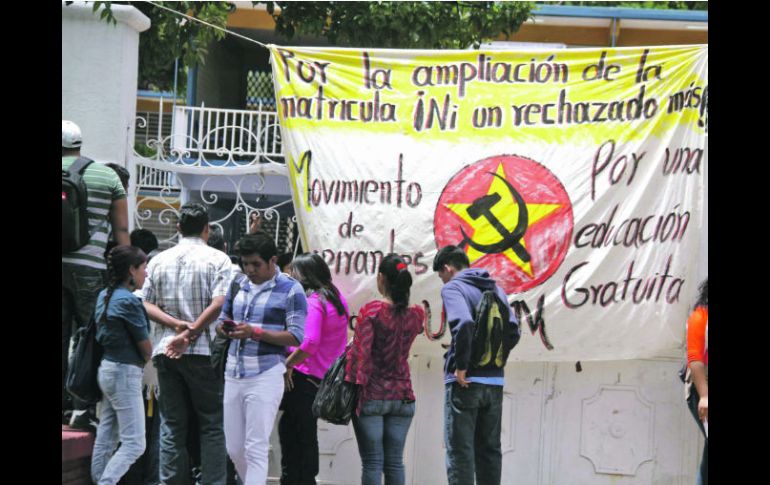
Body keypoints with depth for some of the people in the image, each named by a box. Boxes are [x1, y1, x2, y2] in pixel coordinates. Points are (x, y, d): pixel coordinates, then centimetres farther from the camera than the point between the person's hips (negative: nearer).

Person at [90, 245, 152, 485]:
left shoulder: (105, 296, 10)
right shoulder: (129, 301, -17)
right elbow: (146, 349, -12)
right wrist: (146, 357, 11)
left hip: (107, 368, 9)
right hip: (126, 373, -9)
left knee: (106, 438, 12)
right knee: (133, 444, -9)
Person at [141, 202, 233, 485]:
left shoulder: (159, 261, 10)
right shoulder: (217, 259, -3)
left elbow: (146, 305, 3)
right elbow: (218, 303, -15)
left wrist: (176, 324, -7)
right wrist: (191, 334, -13)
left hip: (166, 352, 4)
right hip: (203, 352, -4)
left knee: (171, 425, 7)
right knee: (212, 424, 2)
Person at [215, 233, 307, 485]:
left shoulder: (290, 290, -5)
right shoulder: (238, 286, 13)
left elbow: (296, 336, -10)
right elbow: (222, 319, 22)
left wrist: (256, 332, -20)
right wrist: (224, 328, -4)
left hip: (265, 376, -6)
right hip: (234, 375, 6)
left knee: (255, 449, -9)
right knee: (234, 449, 9)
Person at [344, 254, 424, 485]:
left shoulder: (371, 310, -10)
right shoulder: (416, 314, 3)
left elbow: (360, 353, -13)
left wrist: (351, 386, -6)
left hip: (372, 395, -4)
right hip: (402, 395, 4)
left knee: (372, 462, -4)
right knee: (395, 462, 6)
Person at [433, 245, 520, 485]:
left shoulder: (452, 288, -6)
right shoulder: (495, 288, 15)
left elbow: (463, 323, -24)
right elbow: (513, 329, 10)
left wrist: (461, 365, -17)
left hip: (465, 382, -6)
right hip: (495, 381, 6)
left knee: (460, 450, -4)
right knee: (489, 449, 13)